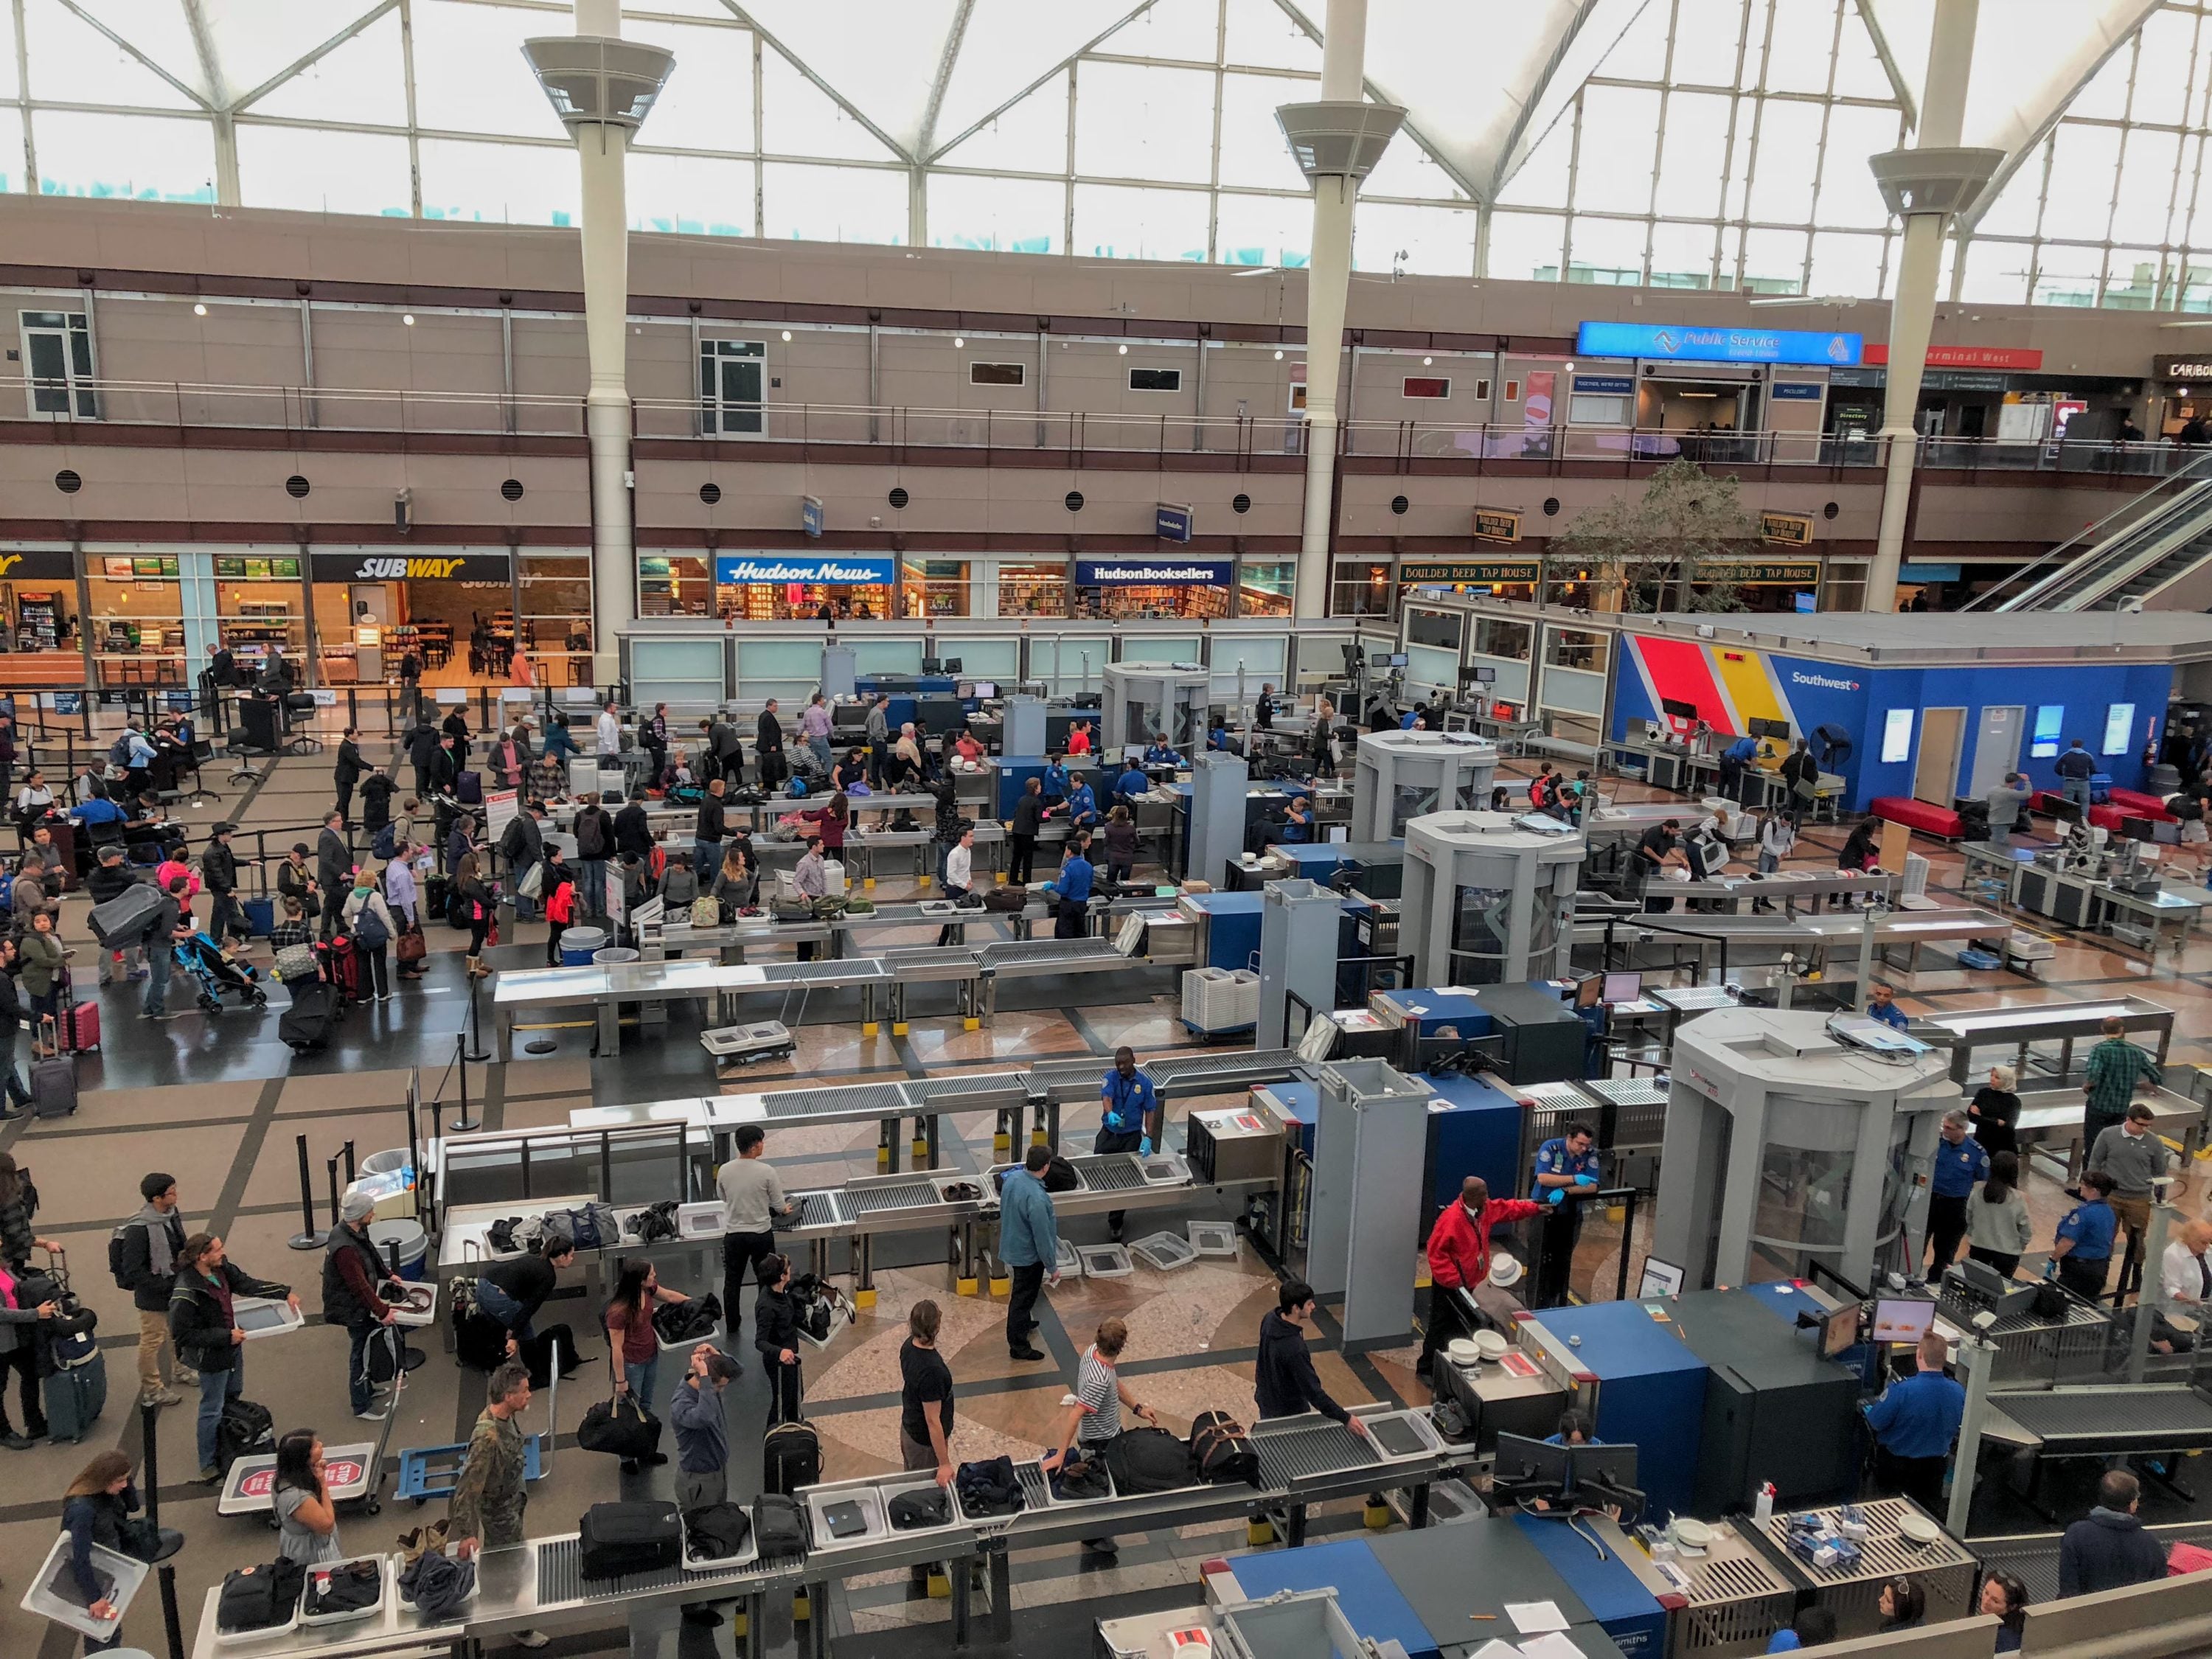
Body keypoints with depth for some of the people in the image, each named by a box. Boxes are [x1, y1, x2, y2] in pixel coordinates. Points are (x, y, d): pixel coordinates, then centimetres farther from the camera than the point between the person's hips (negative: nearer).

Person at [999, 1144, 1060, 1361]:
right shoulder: (1037, 1199, -36)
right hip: (1028, 1255, -8)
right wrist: (1052, 1267, -13)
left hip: (1012, 1245, 8)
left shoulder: (1012, 1178, -11)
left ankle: (1023, 1323, 53)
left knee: (1022, 1293, 30)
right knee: (1023, 1298, 9)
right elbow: (1042, 1238, -27)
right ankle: (1018, 1346, 24)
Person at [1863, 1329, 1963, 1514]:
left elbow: (1876, 1422, -18)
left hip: (1895, 1466, -4)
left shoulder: (1901, 1390, -31)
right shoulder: (1959, 1393, -15)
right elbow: (1954, 1429, 3)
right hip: (1936, 1466, 4)